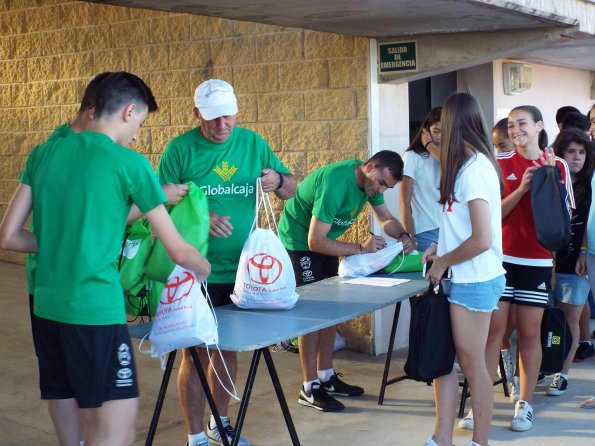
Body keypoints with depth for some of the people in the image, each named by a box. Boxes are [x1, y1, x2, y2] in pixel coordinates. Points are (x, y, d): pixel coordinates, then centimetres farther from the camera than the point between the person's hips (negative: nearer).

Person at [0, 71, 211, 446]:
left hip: (47, 308, 7)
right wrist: (211, 272, 17)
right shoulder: (130, 164, -7)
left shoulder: (44, 154, 8)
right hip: (96, 311, -7)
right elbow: (178, 251, -2)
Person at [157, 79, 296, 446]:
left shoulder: (253, 142, 3)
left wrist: (279, 181, -16)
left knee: (228, 348, 17)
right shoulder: (180, 149, -8)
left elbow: (292, 189, 7)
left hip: (240, 270, 4)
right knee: (197, 354, 2)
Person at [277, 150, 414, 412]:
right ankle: (309, 388, -5)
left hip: (323, 240, 9)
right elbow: (315, 241, -33)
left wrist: (403, 235, -15)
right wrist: (360, 249, -35)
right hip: (299, 240, -9)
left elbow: (385, 218, 6)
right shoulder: (335, 183, -33)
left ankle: (326, 377, 19)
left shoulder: (371, 180, -8)